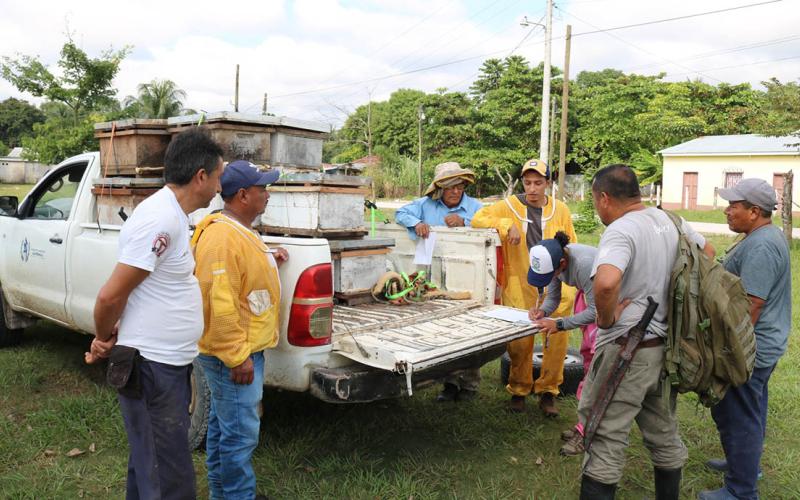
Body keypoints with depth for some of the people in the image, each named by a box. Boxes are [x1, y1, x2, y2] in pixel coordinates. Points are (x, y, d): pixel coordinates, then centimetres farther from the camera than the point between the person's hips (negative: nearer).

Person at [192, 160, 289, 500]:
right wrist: (237, 357, -25)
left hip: (239, 350, 11)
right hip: (235, 355, -11)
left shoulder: (238, 231, 10)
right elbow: (219, 304, -27)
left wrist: (267, 260, 11)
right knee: (240, 434, 0)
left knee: (223, 424, 22)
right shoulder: (223, 238, -23)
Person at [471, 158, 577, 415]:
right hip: (519, 287, -1)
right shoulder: (510, 206, 1)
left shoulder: (560, 210, 8)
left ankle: (548, 391, 15)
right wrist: (506, 225, -18)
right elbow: (478, 219, -5)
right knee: (519, 341, 3)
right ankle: (519, 390, 25)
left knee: (557, 338, -5)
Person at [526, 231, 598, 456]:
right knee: (587, 353, 11)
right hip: (587, 293, 8)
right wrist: (543, 311, -23)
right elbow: (553, 297, -2)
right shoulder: (552, 260, -14)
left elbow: (597, 310, -30)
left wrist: (560, 324, -30)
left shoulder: (584, 264, -38)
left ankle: (586, 432, -7)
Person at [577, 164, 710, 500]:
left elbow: (605, 283, -40)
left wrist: (606, 318, -21)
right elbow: (706, 252, 25)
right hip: (664, 346, 9)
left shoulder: (620, 230, -21)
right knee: (664, 434, 22)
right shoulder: (670, 221, 6)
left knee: (605, 440, 2)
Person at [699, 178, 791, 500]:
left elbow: (751, 305, -27)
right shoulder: (767, 236, 10)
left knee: (737, 417, 1)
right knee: (750, 413, 24)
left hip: (749, 349, -11)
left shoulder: (760, 247, -24)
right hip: (760, 346, 11)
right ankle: (745, 464, 41)